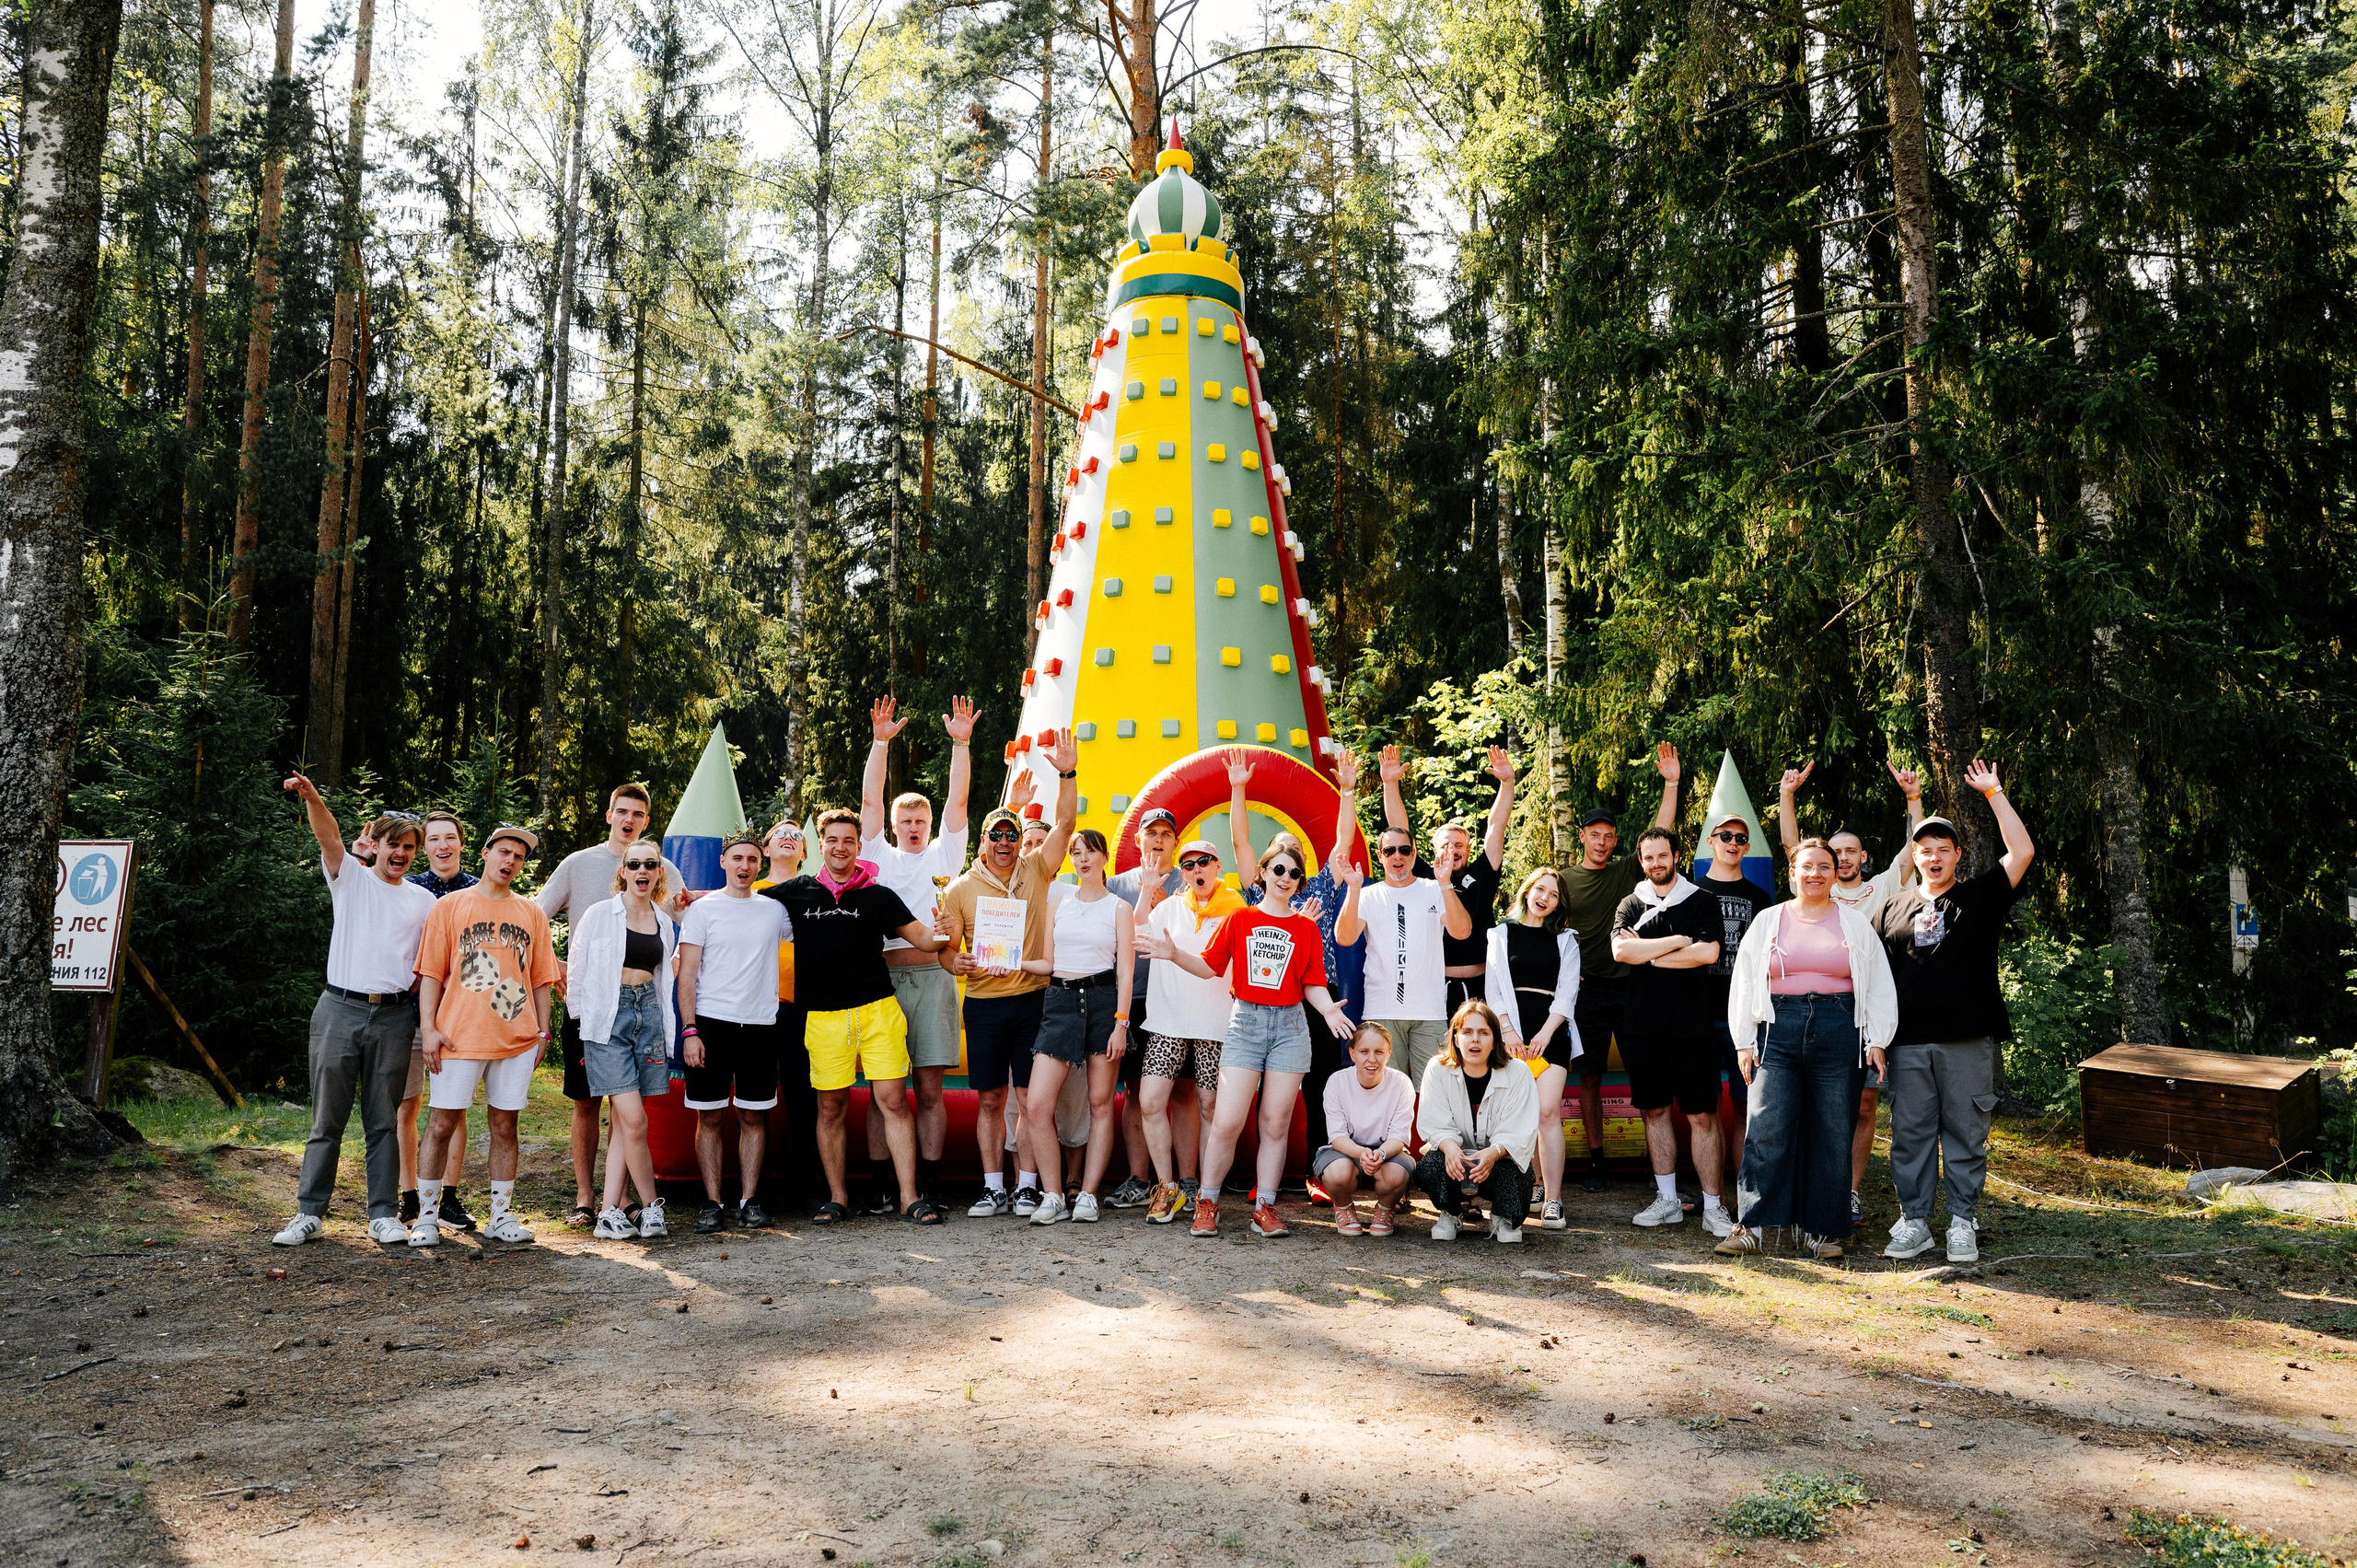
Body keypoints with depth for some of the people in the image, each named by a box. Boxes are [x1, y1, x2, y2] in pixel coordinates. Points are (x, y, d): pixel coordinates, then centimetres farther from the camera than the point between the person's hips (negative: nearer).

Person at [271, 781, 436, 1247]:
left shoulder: (423, 900, 13)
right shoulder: (350, 876, 8)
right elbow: (329, 835, -11)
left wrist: (418, 983, -2)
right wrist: (311, 798, -28)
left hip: (394, 1016, 2)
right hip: (340, 1010, -1)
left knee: (383, 1121, 6)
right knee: (327, 1119, 2)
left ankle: (384, 1215, 10)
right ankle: (309, 1214, 9)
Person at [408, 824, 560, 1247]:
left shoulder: (532, 913, 13)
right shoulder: (449, 907, 6)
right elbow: (431, 973, 2)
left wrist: (542, 1031, 8)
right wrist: (429, 1028, -6)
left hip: (517, 1038, 3)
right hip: (459, 1036, -2)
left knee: (505, 1126, 7)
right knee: (443, 1124, -1)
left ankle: (501, 1216, 13)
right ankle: (427, 1216, 9)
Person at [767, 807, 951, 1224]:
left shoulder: (878, 895, 7)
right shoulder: (798, 892, 10)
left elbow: (921, 937, 4)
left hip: (878, 1011, -1)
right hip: (824, 1016, 1)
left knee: (893, 1100, -5)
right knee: (831, 1107, 5)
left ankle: (909, 1198, -1)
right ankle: (837, 1198, 18)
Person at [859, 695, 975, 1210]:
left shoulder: (943, 856, 16)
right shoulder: (879, 857, 15)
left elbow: (957, 801, 7)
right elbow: (869, 800, 7)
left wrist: (961, 743, -1)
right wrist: (880, 742, 0)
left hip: (932, 978, 0)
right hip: (881, 977, 0)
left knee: (929, 1088, 2)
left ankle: (929, 1186, 7)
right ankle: (879, 1186, 5)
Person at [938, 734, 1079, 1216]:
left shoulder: (1036, 870, 5)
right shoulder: (961, 888, 5)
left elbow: (1065, 823, -5)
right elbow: (948, 946, 6)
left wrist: (1067, 773, -18)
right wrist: (954, 961, -18)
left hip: (1032, 997, 0)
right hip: (983, 1002, 1)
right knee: (990, 1099, 5)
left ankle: (1027, 1187, 10)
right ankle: (993, 1188, 13)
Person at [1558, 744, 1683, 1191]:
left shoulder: (1628, 872, 8)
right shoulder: (1564, 879, 7)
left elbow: (1660, 835, 0)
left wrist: (1671, 784, -6)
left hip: (1631, 986, 0)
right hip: (1588, 989, 0)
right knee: (1590, 1078, 2)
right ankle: (1596, 1159, 10)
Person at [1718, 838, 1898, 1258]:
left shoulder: (1856, 924, 11)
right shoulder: (1768, 922, 11)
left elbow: (1879, 985, 11)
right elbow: (1744, 984, 11)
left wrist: (1876, 1041, 4)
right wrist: (1744, 1042, 5)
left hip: (1838, 1035, 0)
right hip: (1778, 1033, 0)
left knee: (1831, 1134, 2)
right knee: (1767, 1129, -8)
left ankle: (1821, 1229, 13)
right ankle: (1750, 1227, -5)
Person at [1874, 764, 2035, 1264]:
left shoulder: (1980, 897, 8)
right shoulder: (1893, 908, 12)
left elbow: (2022, 852, -6)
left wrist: (1994, 793, -4)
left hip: (1968, 1042, -1)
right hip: (1908, 1043, 2)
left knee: (1966, 1135, 3)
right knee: (1910, 1133, 4)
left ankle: (1963, 1223, 12)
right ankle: (1913, 1222, 12)